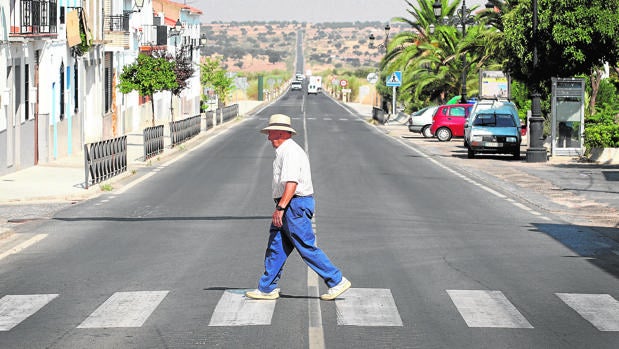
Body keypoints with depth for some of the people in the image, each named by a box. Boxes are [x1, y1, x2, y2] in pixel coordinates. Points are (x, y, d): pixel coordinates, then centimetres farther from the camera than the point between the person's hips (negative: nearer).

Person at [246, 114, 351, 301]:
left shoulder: (290, 151, -16)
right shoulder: (286, 150, 18)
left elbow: (291, 182, -25)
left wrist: (280, 208, -27)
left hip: (294, 205, -11)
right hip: (290, 206, 11)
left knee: (307, 247, -7)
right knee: (276, 246, 9)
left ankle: (337, 281, -1)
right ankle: (267, 288, 12)